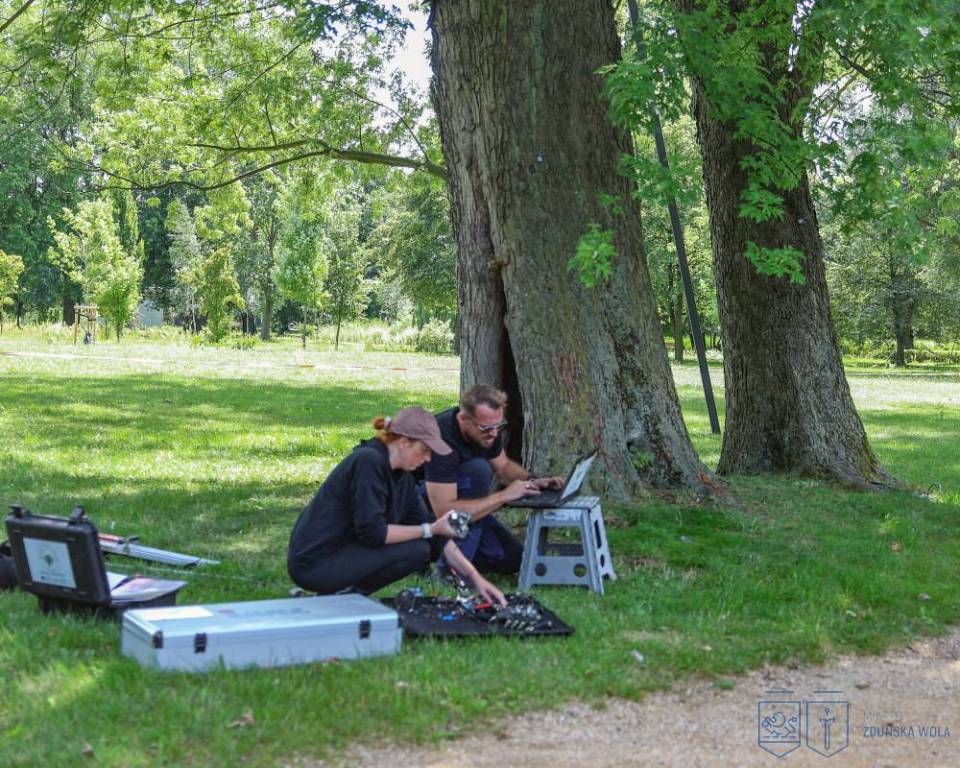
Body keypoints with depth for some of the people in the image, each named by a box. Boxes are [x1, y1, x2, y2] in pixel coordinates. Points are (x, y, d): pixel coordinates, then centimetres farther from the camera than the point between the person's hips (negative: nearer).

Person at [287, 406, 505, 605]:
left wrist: (475, 577, 3)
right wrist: (430, 530, -17)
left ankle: (344, 592, 7)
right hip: (315, 563, -9)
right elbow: (372, 532, -23)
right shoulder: (369, 462, -19)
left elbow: (431, 529, 8)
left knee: (428, 546, 12)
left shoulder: (402, 477, 8)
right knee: (416, 550, -14)